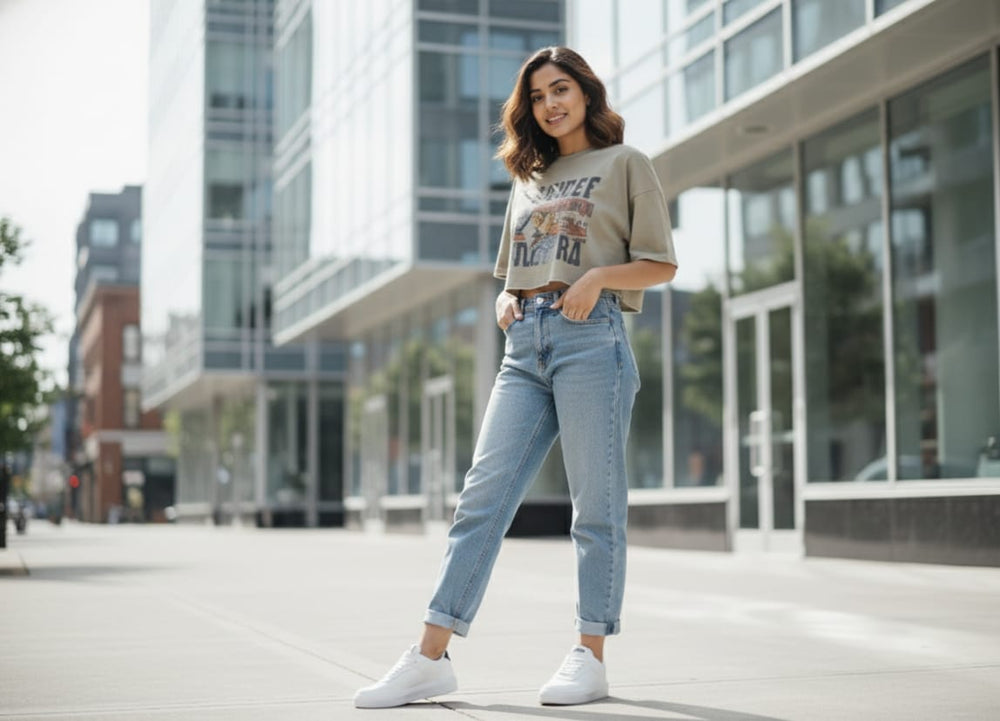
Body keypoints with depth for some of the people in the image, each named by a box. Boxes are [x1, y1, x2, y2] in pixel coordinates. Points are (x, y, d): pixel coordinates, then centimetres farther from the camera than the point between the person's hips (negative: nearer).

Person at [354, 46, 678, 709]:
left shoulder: (625, 164, 10)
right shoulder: (530, 179, 25)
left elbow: (661, 264, 4)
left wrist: (596, 275, -11)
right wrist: (506, 300, 8)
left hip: (591, 336, -5)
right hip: (525, 343, 5)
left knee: (596, 504, -3)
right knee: (483, 496, -4)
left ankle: (591, 656, 4)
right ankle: (432, 658, -6)